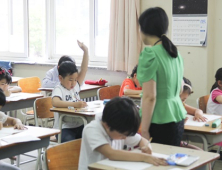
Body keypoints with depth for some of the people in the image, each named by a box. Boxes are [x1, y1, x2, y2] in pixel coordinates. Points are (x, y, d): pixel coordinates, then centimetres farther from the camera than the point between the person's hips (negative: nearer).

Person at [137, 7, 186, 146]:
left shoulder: (149, 54, -15)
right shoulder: (175, 52, 8)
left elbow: (150, 97, -18)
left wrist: (144, 130, -14)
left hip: (161, 122, -8)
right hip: (178, 118, 8)